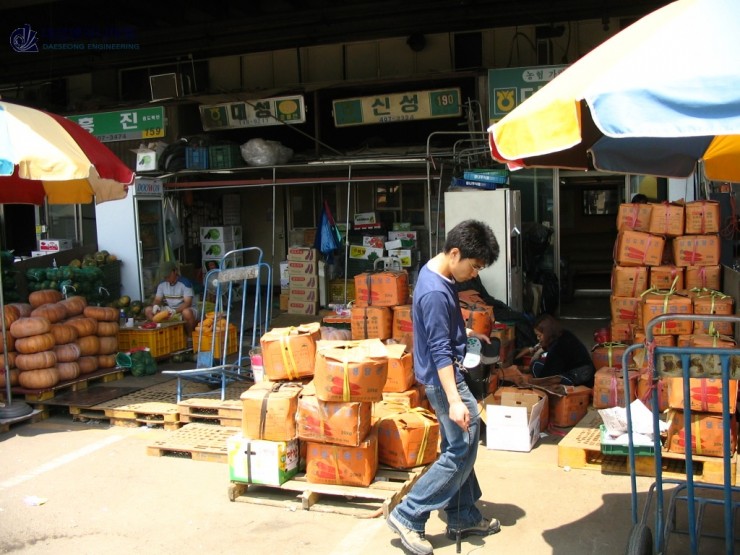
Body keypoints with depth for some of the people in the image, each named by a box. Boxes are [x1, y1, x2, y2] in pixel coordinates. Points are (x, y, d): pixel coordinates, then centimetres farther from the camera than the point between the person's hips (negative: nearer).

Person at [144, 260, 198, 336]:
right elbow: (157, 300, 5)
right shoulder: (162, 284, 2)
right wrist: (156, 305, -21)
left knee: (187, 312, -41)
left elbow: (188, 303, -22)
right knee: (148, 310, -9)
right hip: (168, 310, 6)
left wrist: (175, 311, -38)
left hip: (182, 310, -6)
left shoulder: (185, 283, -16)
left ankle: (190, 337, -19)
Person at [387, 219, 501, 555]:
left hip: (444, 376, 10)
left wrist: (467, 333, 22)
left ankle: (463, 518, 29)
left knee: (457, 448, 17)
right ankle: (407, 516, 2)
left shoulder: (437, 273, 5)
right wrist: (454, 400, -28)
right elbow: (440, 352, -27)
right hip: (443, 379, -10)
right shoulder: (435, 293, -26)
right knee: (462, 452, -3)